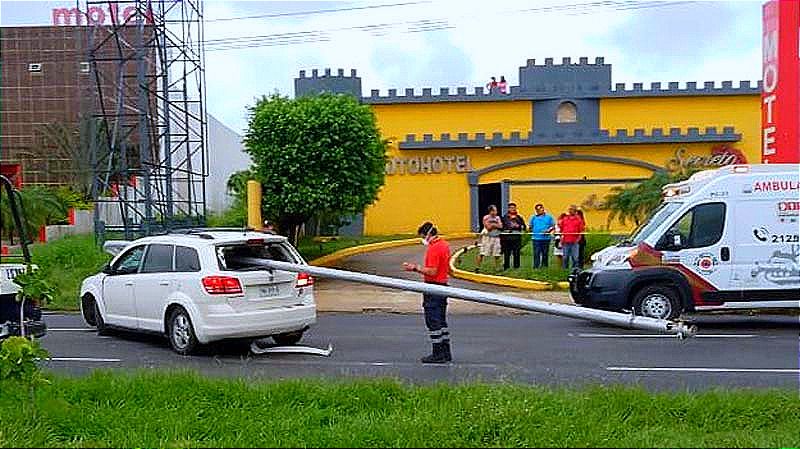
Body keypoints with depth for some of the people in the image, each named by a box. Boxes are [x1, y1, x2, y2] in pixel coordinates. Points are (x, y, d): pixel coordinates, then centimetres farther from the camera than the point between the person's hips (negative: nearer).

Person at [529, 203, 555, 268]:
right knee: (536, 254, -5)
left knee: (545, 254, 5)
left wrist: (548, 230, -10)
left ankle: (544, 266, 13)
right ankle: (536, 267, -3)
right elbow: (530, 227, 19)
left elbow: (553, 226, 7)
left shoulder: (549, 217, 8)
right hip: (536, 238, 0)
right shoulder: (533, 217, 13)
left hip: (546, 238, 0)